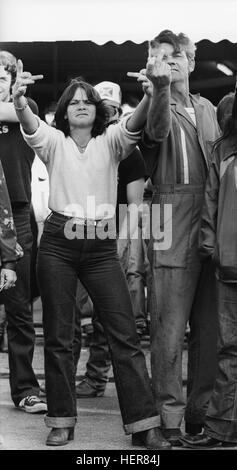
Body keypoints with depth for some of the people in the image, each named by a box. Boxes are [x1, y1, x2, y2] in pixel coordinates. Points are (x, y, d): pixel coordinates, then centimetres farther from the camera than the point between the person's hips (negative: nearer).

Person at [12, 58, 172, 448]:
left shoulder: (110, 141, 7)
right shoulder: (55, 141, 6)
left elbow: (134, 125, -13)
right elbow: (31, 128, -15)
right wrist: (19, 103, -38)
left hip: (102, 244, 0)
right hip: (59, 241, 0)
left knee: (125, 334, -3)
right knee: (58, 335, 5)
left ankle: (144, 424, 0)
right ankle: (61, 421, 15)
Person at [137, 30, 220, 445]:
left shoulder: (207, 110, 20)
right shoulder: (154, 109, 2)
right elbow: (158, 131, -22)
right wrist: (161, 84, -39)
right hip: (174, 226, -5)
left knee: (209, 327, 9)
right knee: (170, 328, -6)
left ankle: (200, 410, 20)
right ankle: (169, 419, 1)